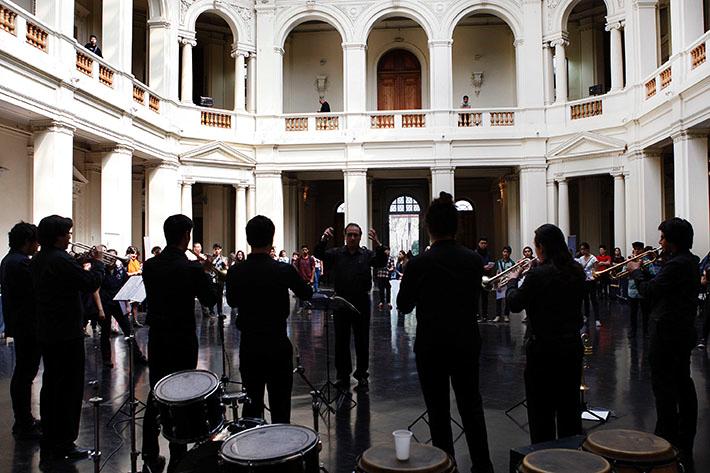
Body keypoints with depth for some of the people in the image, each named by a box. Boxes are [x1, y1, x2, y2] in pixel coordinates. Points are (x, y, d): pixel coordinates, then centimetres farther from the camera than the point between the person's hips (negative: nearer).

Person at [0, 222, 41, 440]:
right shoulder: (21, 263, -20)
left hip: (18, 324, 11)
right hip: (28, 326, -11)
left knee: (22, 373, 18)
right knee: (25, 374, -3)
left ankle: (23, 420, 29)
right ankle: (24, 427, 6)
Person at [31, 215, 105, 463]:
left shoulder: (37, 260, 9)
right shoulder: (61, 260, -20)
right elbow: (91, 283, -19)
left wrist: (81, 261, 11)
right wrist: (98, 262, -4)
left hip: (46, 332, 9)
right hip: (67, 334, -9)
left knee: (51, 385, 17)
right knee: (69, 387, 1)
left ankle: (48, 443, 28)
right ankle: (64, 445, 10)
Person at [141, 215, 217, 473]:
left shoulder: (149, 265, -2)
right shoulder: (192, 268, -17)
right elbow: (210, 300, -8)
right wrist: (205, 272, 6)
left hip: (156, 338, 5)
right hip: (183, 342, -5)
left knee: (155, 396, 16)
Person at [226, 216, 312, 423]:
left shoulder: (235, 272, -7)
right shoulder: (284, 270, -14)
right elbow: (306, 294, 4)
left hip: (249, 346, 3)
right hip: (278, 346, -2)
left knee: (251, 403, 15)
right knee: (280, 406, 8)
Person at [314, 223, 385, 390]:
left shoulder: (367, 254, 3)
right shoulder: (336, 253, 4)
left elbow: (381, 262, -14)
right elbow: (318, 254, -10)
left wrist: (377, 244, -32)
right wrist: (324, 240, -30)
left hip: (361, 303, -1)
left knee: (362, 341, 7)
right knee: (341, 340, 8)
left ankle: (362, 375, 19)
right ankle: (342, 375, 20)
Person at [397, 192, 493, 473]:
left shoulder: (419, 263, -16)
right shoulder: (474, 260, -6)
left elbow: (403, 306, -5)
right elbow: (474, 300, 9)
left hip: (431, 346, -4)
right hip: (467, 342, 4)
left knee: (438, 410, 10)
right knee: (471, 404, 19)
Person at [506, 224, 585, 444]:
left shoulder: (538, 274, -19)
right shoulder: (577, 271, 0)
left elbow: (515, 304, -10)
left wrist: (513, 281, 8)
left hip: (543, 349, -6)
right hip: (572, 347, 7)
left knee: (541, 409, 6)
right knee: (569, 406, 18)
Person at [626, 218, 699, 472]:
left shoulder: (676, 264, -21)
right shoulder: (689, 261, 10)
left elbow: (649, 290, -18)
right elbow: (661, 285, 13)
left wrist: (635, 271, -3)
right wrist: (644, 270, 9)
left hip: (666, 333, -10)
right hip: (684, 330, 10)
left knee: (663, 385, -2)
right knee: (682, 383, 17)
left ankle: (667, 439, 6)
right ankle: (685, 439, 30)